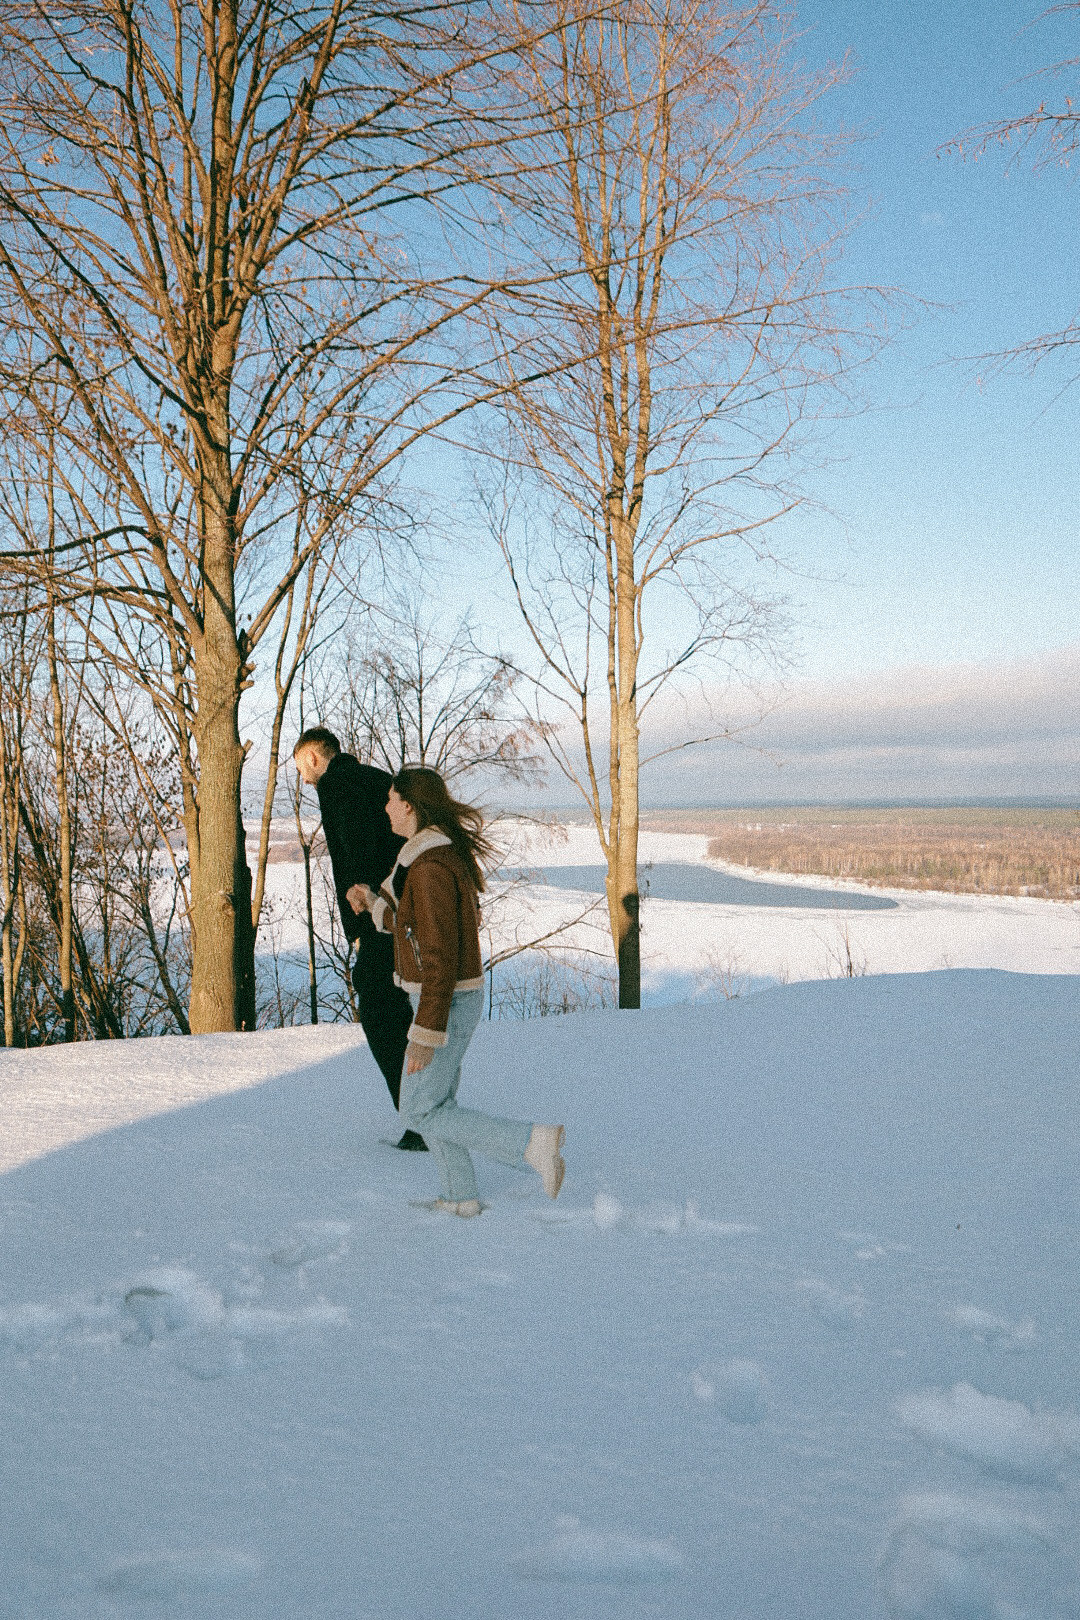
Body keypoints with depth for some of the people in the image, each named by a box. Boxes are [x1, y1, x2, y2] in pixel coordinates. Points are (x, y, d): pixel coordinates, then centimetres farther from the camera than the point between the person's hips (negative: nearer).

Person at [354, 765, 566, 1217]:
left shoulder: (430, 866, -24)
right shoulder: (444, 853, 8)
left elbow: (441, 955, -26)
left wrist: (426, 1034, -24)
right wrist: (377, 905, 29)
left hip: (445, 1002, -10)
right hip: (456, 995, 10)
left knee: (421, 1112, 0)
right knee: (434, 1102, 19)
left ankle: (534, 1143, -5)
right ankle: (459, 1197, 29)